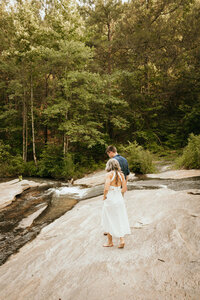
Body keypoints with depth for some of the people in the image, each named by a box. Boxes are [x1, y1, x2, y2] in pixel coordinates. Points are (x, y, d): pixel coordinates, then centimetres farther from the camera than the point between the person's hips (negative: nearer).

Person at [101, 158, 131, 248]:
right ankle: (122, 239, 5)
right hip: (119, 199, 5)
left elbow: (106, 188, -21)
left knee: (108, 221, 12)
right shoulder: (121, 174, 2)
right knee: (120, 220, 14)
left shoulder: (109, 174, -13)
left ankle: (110, 242, 22)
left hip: (110, 199, -4)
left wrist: (104, 196, -4)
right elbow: (124, 188, 3)